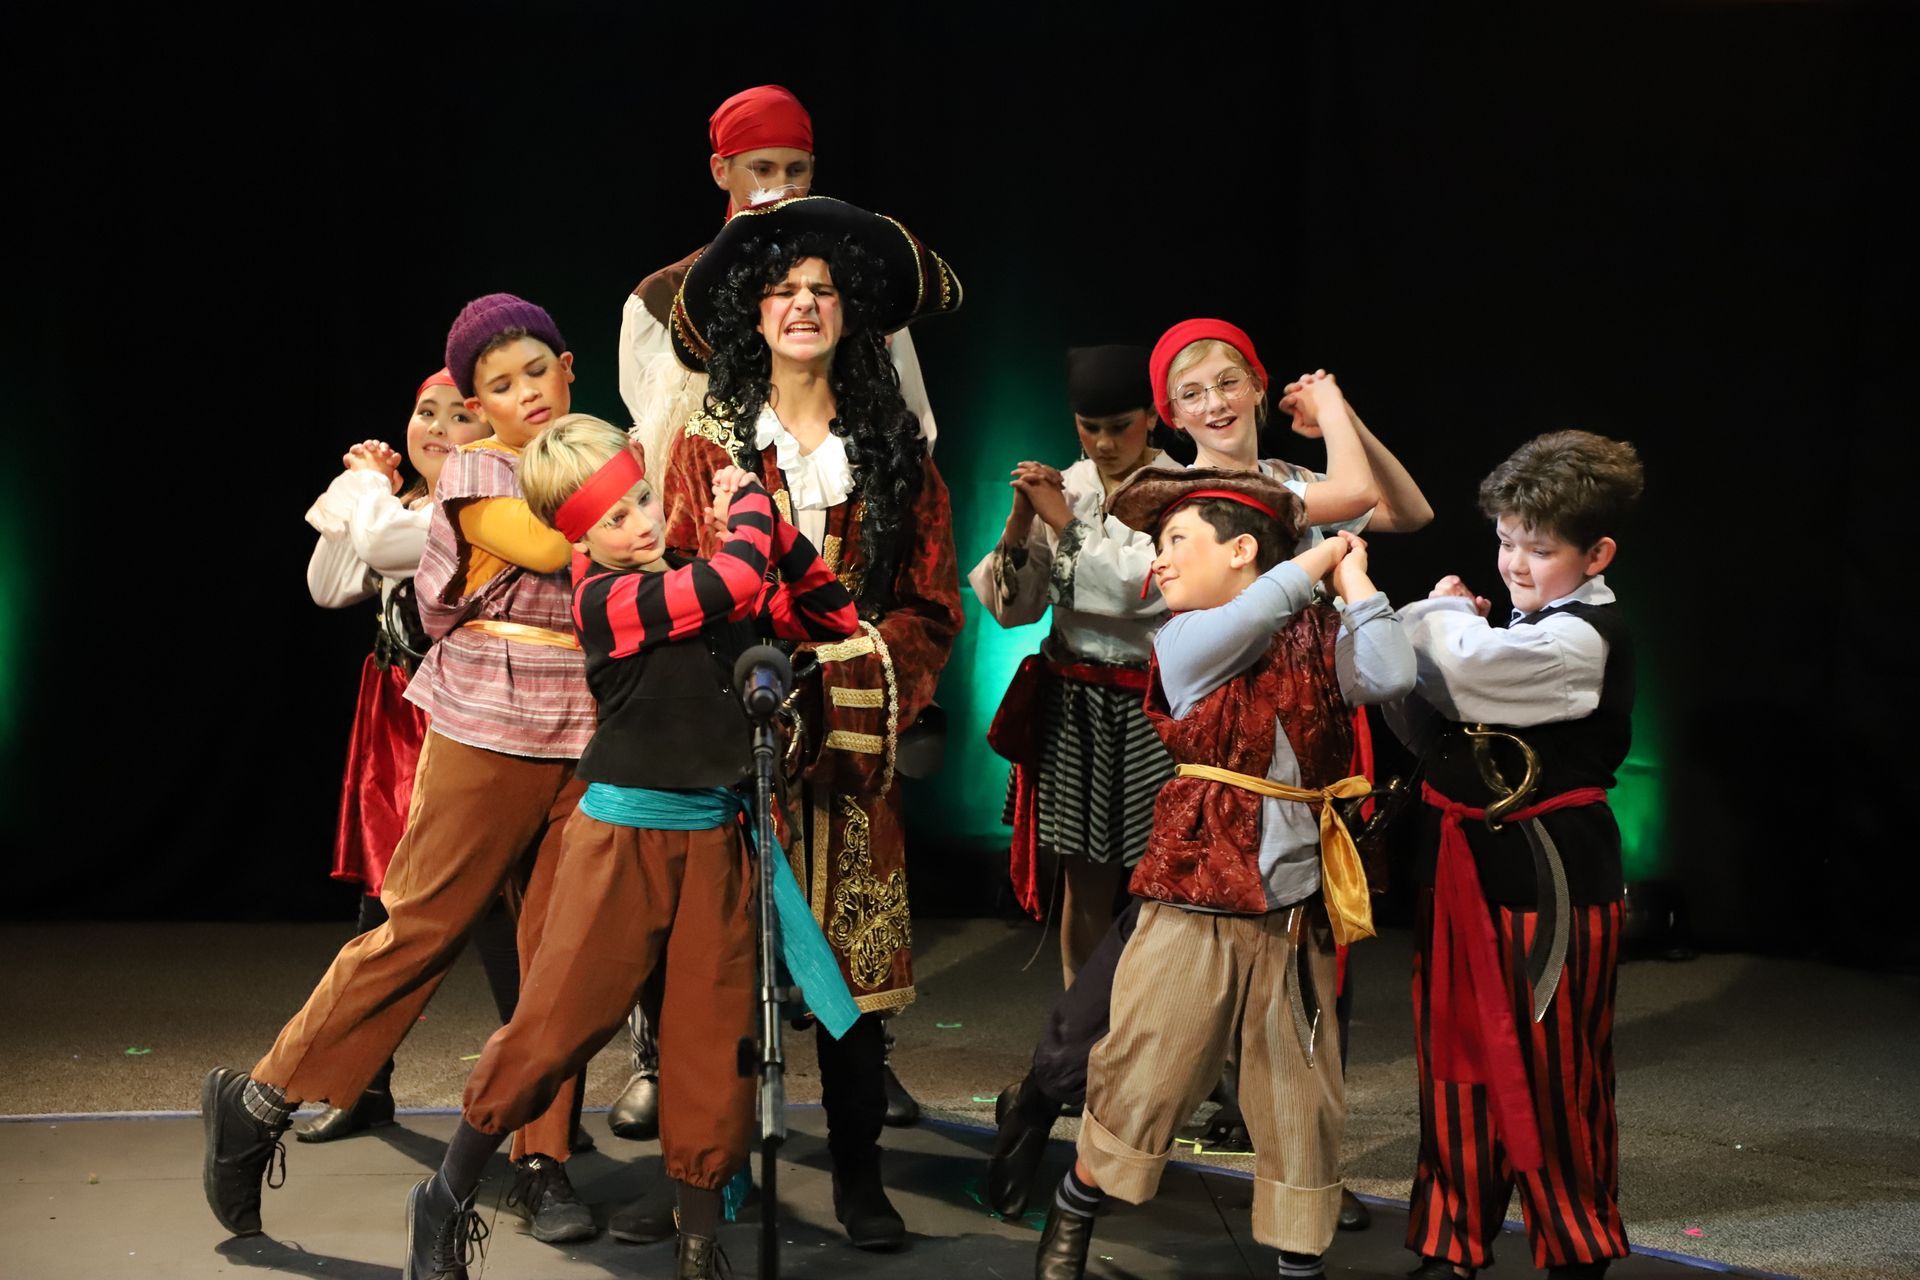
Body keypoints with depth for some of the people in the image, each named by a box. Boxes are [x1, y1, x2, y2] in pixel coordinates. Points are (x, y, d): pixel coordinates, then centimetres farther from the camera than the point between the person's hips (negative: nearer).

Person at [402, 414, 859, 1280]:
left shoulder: (706, 583, 6)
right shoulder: (604, 600, -13)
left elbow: (831, 616, 8)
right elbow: (733, 581, -26)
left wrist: (771, 527, -4)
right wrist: (749, 504, -7)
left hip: (714, 840, 5)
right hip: (623, 836, -5)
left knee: (715, 1047, 7)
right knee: (554, 1028, 1)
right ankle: (445, 1203, 22)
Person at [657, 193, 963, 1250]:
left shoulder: (893, 449, 9)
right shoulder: (710, 443, 6)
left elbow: (933, 605, 8)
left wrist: (862, 652, -8)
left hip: (851, 732, 1)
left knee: (853, 949, 0)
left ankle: (857, 1173, 12)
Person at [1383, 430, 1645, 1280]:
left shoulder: (1584, 638, -16)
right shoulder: (1534, 632, 13)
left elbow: (1457, 669, -29)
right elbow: (1434, 723, 11)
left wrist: (1442, 614, -8)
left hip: (1549, 882, -8)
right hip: (1475, 872, 8)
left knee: (1547, 1077, 4)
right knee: (1462, 1063, 12)